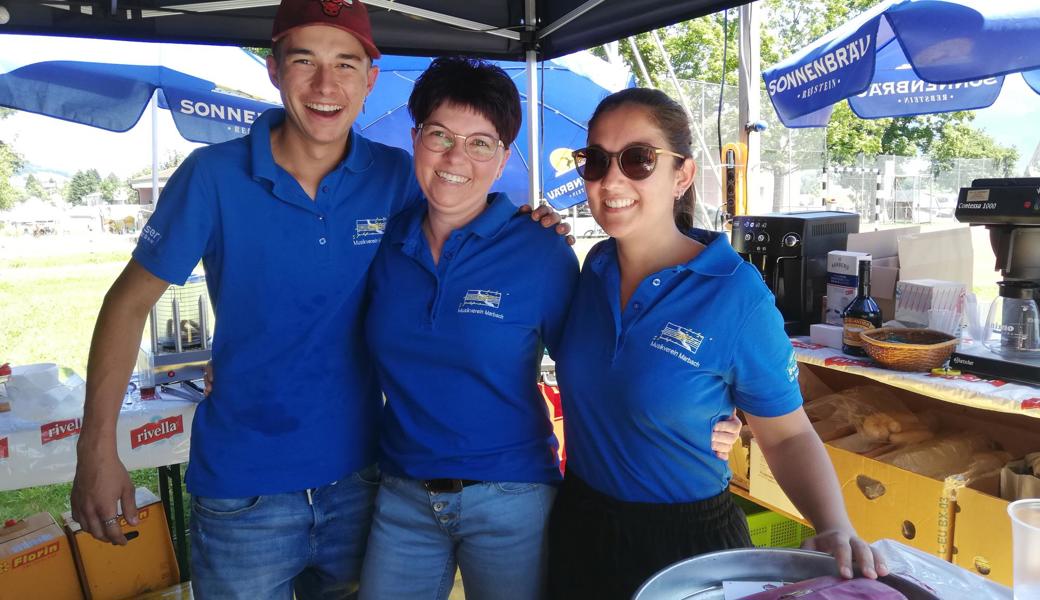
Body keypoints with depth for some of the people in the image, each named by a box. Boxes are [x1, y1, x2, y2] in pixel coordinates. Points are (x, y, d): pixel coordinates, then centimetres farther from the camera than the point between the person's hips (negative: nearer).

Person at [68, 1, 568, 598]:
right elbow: (129, 302, -4)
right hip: (242, 491, -2)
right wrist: (98, 450, -8)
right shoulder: (214, 175, -12)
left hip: (359, 477, 2)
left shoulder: (398, 178, -7)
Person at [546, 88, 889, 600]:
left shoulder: (736, 295, -19)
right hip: (579, 528, 5)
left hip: (688, 542, -4)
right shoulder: (595, 268, -5)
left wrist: (835, 529, -27)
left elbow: (787, 435, -11)